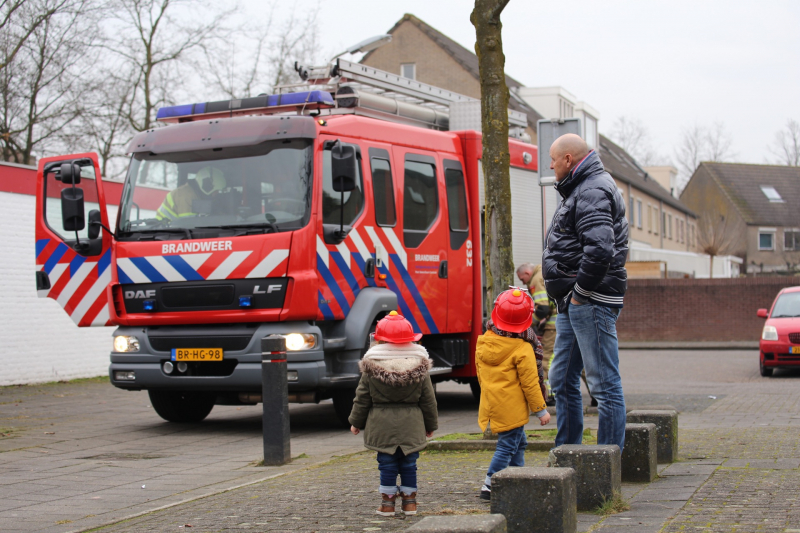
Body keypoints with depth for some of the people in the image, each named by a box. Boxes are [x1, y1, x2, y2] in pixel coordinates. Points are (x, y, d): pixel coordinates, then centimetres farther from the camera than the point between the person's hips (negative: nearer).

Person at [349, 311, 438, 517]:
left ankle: (388, 502, 9)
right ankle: (409, 502, 15)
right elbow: (428, 400, 6)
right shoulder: (419, 365, 0)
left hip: (382, 425, -1)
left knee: (387, 465, 6)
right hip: (411, 424, 1)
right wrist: (431, 424, 17)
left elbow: (362, 398, 1)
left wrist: (356, 422, 14)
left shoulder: (371, 366, -4)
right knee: (408, 465, 10)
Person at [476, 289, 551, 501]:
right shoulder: (522, 350, -17)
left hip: (491, 402, 8)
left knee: (518, 443, 20)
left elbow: (480, 374, 15)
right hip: (512, 408, -8)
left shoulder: (483, 342, 3)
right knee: (507, 446, -1)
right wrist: (541, 409, -2)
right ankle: (489, 485, -2)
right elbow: (530, 383, -12)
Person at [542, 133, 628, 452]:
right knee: (562, 380, 15)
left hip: (591, 303, -11)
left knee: (604, 384, -5)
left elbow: (600, 248, -28)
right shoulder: (580, 190, 20)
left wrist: (580, 290, -19)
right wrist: (567, 297, 13)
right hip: (572, 304, 11)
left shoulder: (594, 191, -13)